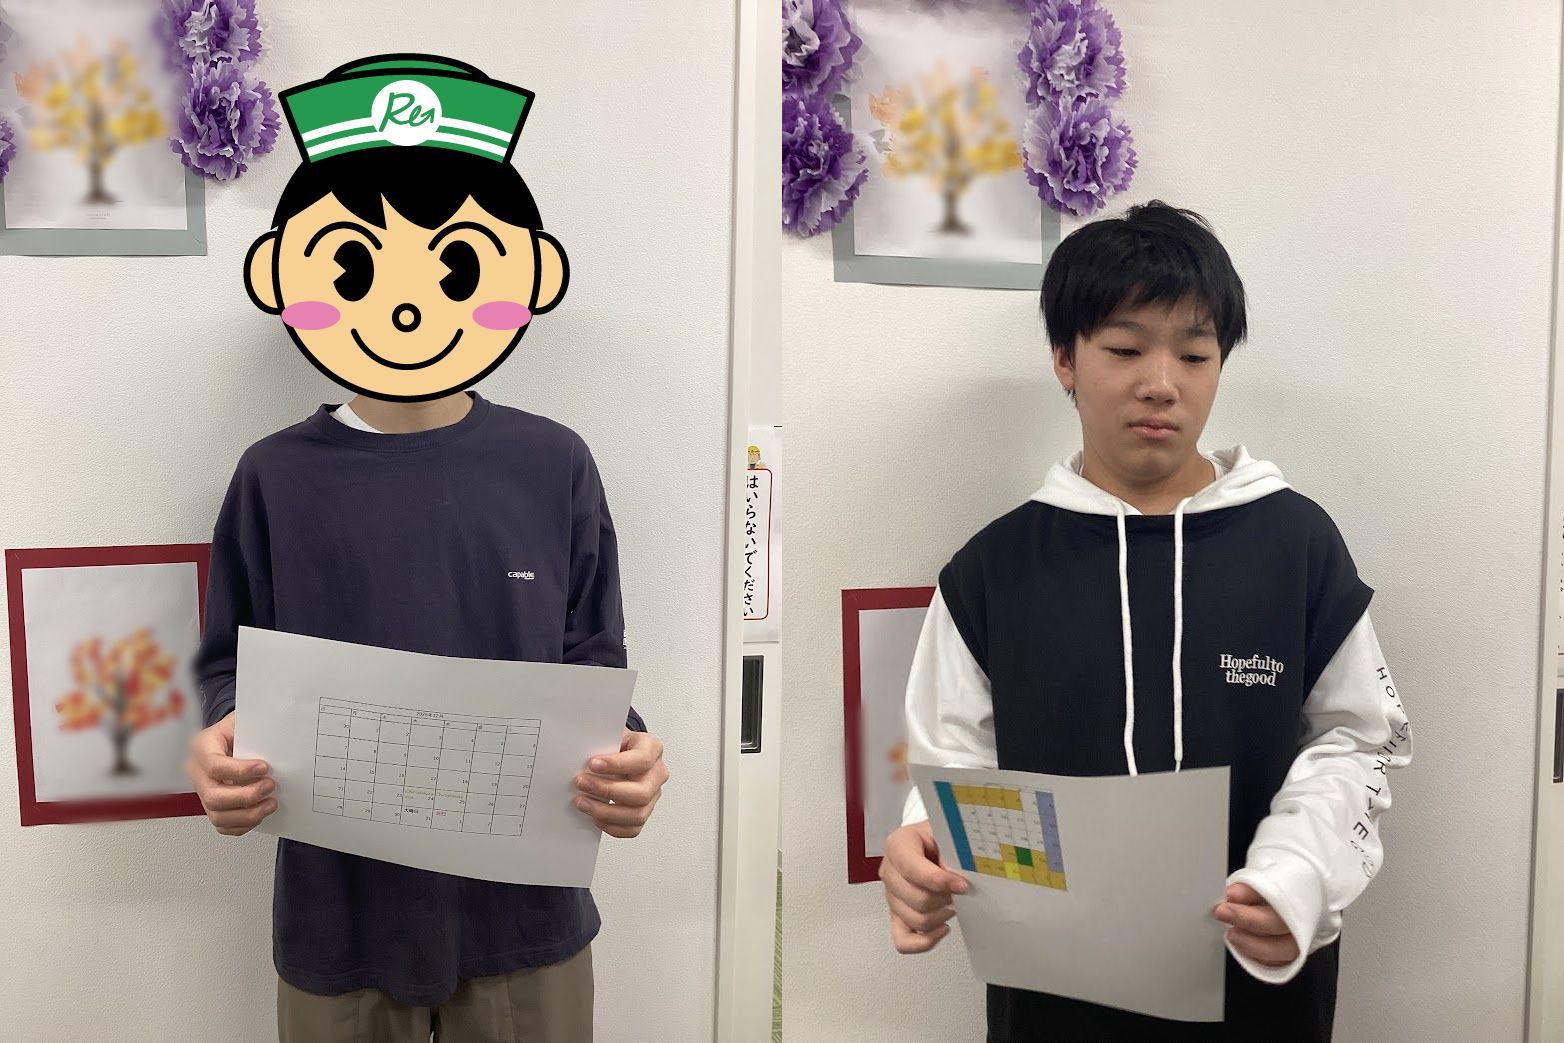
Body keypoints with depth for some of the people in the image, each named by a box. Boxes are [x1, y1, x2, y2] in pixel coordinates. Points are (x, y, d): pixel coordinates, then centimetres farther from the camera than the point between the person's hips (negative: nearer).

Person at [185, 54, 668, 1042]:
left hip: (524, 915, 0)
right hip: (339, 918, 0)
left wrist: (626, 751, -19)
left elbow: (592, 663, 2)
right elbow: (234, 666, 4)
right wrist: (221, 743, -17)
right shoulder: (276, 475, -2)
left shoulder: (555, 466, -2)